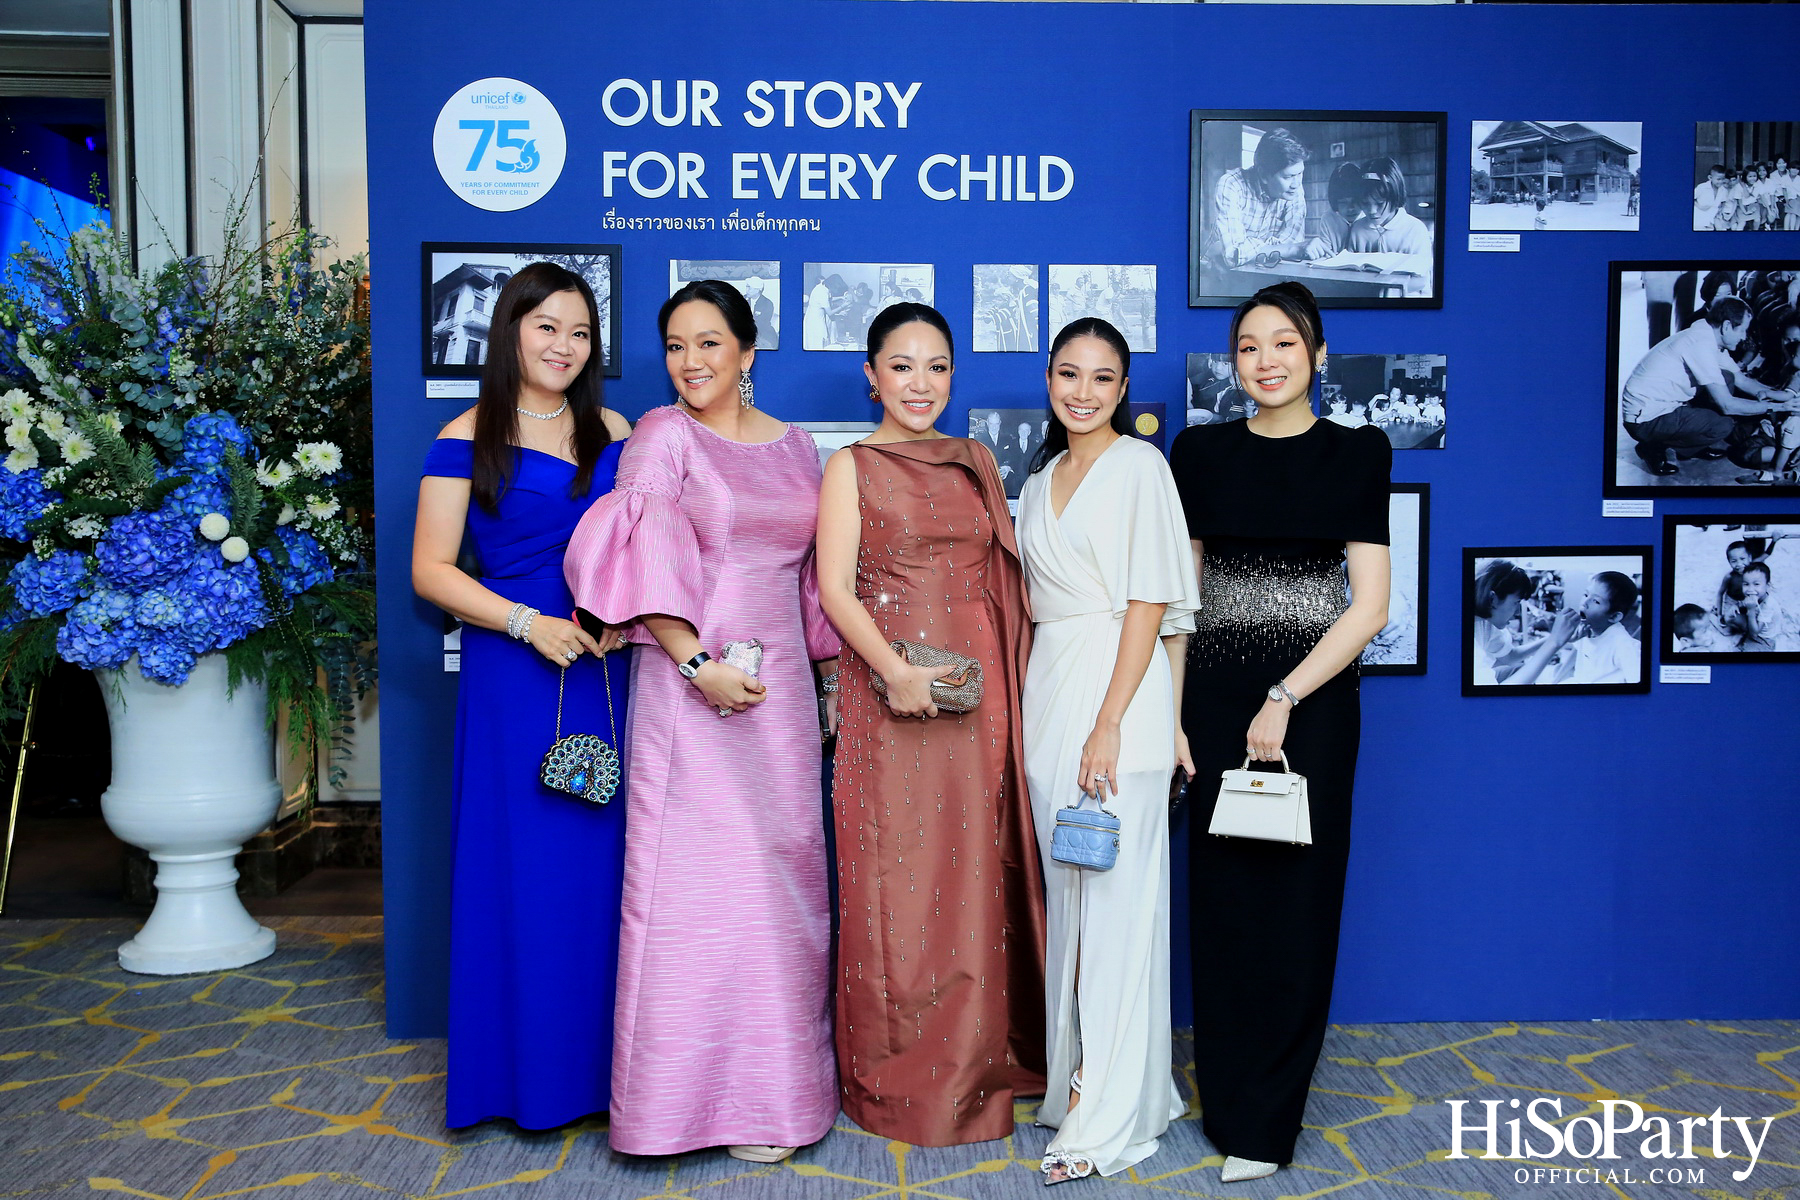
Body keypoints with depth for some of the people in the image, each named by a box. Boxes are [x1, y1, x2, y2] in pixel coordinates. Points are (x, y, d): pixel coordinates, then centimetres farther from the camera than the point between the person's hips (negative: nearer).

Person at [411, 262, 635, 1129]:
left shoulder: (612, 432, 11)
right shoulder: (467, 440, -1)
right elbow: (431, 571, -3)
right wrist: (530, 624, -14)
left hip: (607, 670, 4)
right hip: (513, 673, -4)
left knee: (600, 857, 7)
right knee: (520, 863, 2)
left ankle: (596, 1061, 21)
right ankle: (522, 1068, 18)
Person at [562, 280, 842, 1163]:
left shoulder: (795, 446, 13)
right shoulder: (663, 436, -2)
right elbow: (639, 559, -12)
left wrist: (832, 676, 16)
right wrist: (698, 662, -17)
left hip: (781, 689, 5)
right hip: (692, 688, -5)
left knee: (781, 874, 9)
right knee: (694, 879, 0)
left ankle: (772, 1083, 25)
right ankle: (696, 1089, 15)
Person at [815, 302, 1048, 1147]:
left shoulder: (977, 465, 14)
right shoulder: (851, 468, 2)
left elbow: (1003, 580, 15)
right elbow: (835, 587, -8)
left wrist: (1008, 684, 1)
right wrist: (894, 669, -22)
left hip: (977, 695, 4)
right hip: (888, 693, -4)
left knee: (974, 873, 8)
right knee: (895, 877, 1)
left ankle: (975, 1066, 24)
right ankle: (896, 1079, 17)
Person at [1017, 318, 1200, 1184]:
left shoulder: (1139, 464, -4)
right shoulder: (1041, 479, 17)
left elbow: (1151, 603, -11)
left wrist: (1110, 723, -17)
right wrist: (1029, 713, 11)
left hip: (1118, 692, -7)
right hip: (1049, 692, 7)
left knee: (1115, 898, -4)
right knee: (1067, 893, 11)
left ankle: (1113, 1118, 6)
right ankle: (1076, 1077, 25)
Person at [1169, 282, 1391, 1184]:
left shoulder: (1355, 454, 1)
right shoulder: (1201, 452, 6)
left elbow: (1369, 605, -4)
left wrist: (1285, 698, -12)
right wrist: (1170, 716, -1)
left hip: (1312, 702, -1)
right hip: (1215, 698, 2)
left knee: (1295, 898, 3)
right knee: (1222, 897, 6)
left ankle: (1264, 1123, 18)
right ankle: (1225, 1098, 23)